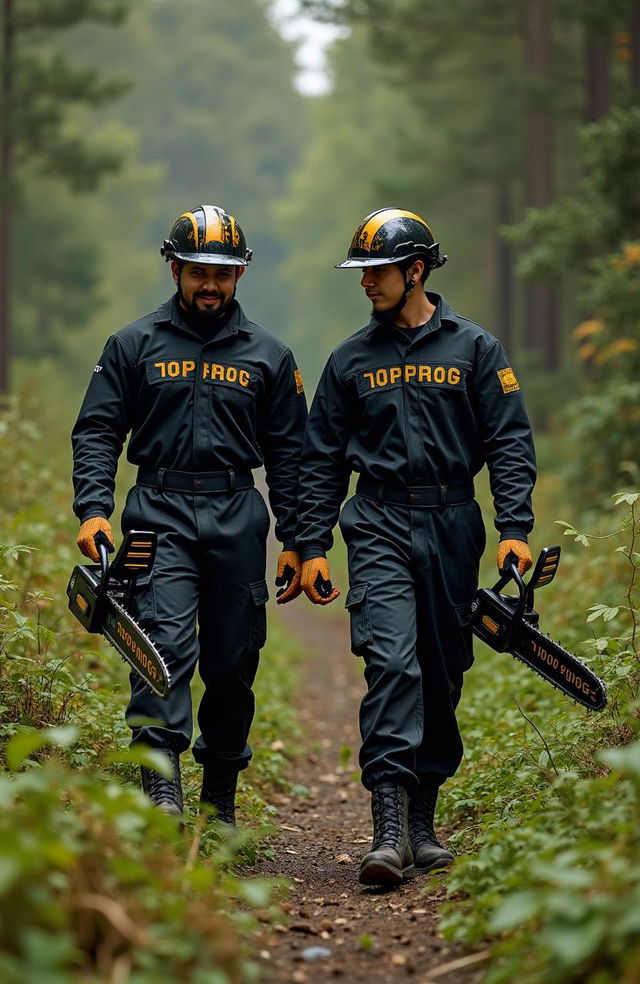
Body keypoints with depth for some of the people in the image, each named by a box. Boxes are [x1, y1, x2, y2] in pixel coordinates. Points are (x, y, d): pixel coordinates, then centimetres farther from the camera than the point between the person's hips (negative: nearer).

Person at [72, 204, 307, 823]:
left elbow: (288, 453, 12)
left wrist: (293, 541, 7)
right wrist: (93, 510, -10)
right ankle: (161, 782, -25)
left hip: (237, 518, 2)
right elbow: (97, 431, 5)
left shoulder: (267, 355, 11)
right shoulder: (135, 344, 8)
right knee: (165, 640, -20)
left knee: (233, 661, 5)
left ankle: (220, 797, 18)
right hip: (159, 513, -2)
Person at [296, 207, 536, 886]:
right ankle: (390, 827, -24)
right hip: (379, 526, 0)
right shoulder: (351, 360, 10)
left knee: (442, 676, 6)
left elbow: (510, 444, 2)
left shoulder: (474, 348, 5)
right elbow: (321, 459, 12)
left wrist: (514, 529, -9)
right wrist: (311, 546, 5)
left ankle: (422, 824, 18)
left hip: (452, 527, 1)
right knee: (392, 662, -17)